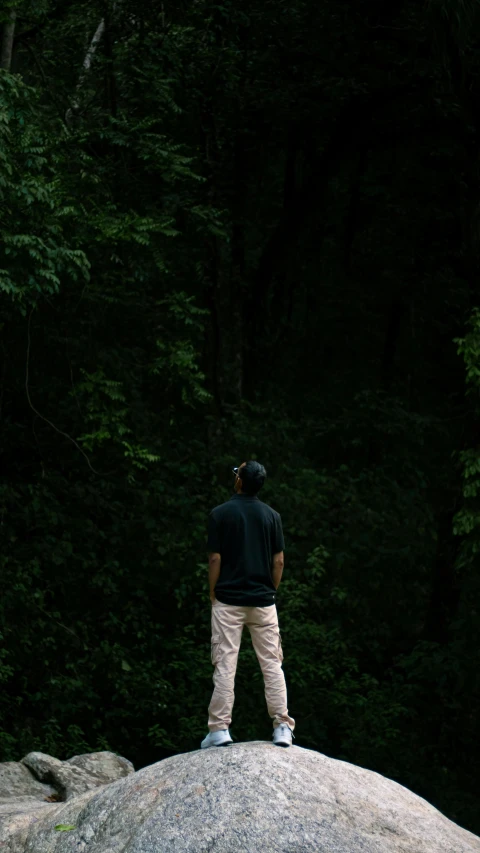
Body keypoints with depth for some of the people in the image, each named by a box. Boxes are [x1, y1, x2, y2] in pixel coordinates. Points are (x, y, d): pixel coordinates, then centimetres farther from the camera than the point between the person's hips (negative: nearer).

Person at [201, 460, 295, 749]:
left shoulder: (220, 514, -4)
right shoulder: (272, 516, 3)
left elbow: (215, 559, -6)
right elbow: (279, 561, 2)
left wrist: (213, 594, 4)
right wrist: (271, 591, 13)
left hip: (228, 600, -2)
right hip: (263, 601, 2)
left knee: (225, 665, 0)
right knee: (272, 664, 4)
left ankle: (220, 729, 0)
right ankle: (282, 727, 1)